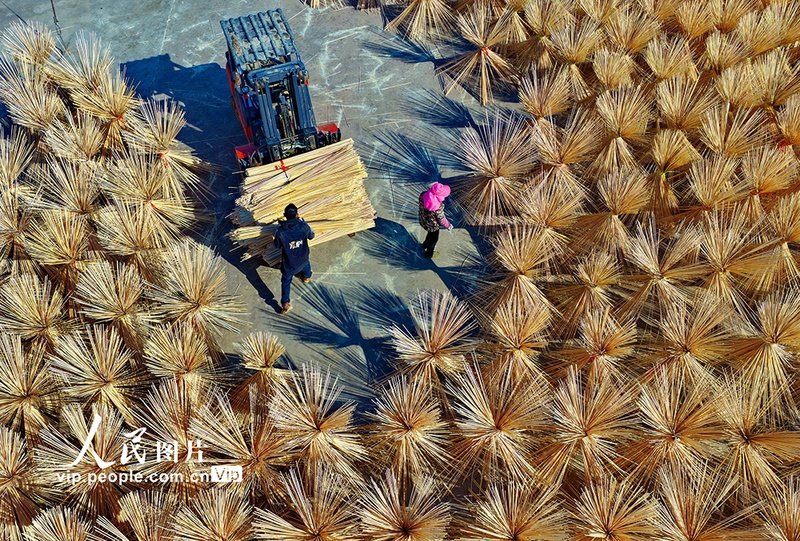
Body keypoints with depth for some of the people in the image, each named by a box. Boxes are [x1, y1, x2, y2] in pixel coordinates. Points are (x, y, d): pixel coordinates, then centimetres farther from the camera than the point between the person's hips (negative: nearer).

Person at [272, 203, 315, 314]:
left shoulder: (280, 231, -30)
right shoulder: (303, 226, -26)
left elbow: (277, 246, -9)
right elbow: (311, 236, -3)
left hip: (288, 264, -2)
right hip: (303, 259, 3)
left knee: (286, 282, 20)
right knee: (306, 264, 39)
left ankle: (285, 304, 20)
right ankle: (307, 277, 68)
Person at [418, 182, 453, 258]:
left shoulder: (423, 195, -24)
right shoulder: (438, 207, -39)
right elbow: (441, 219, -22)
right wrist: (448, 225, -2)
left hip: (423, 221, 6)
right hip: (432, 225, -6)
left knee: (430, 233, 36)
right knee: (434, 238, 26)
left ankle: (425, 246, 63)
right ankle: (429, 253, 51)